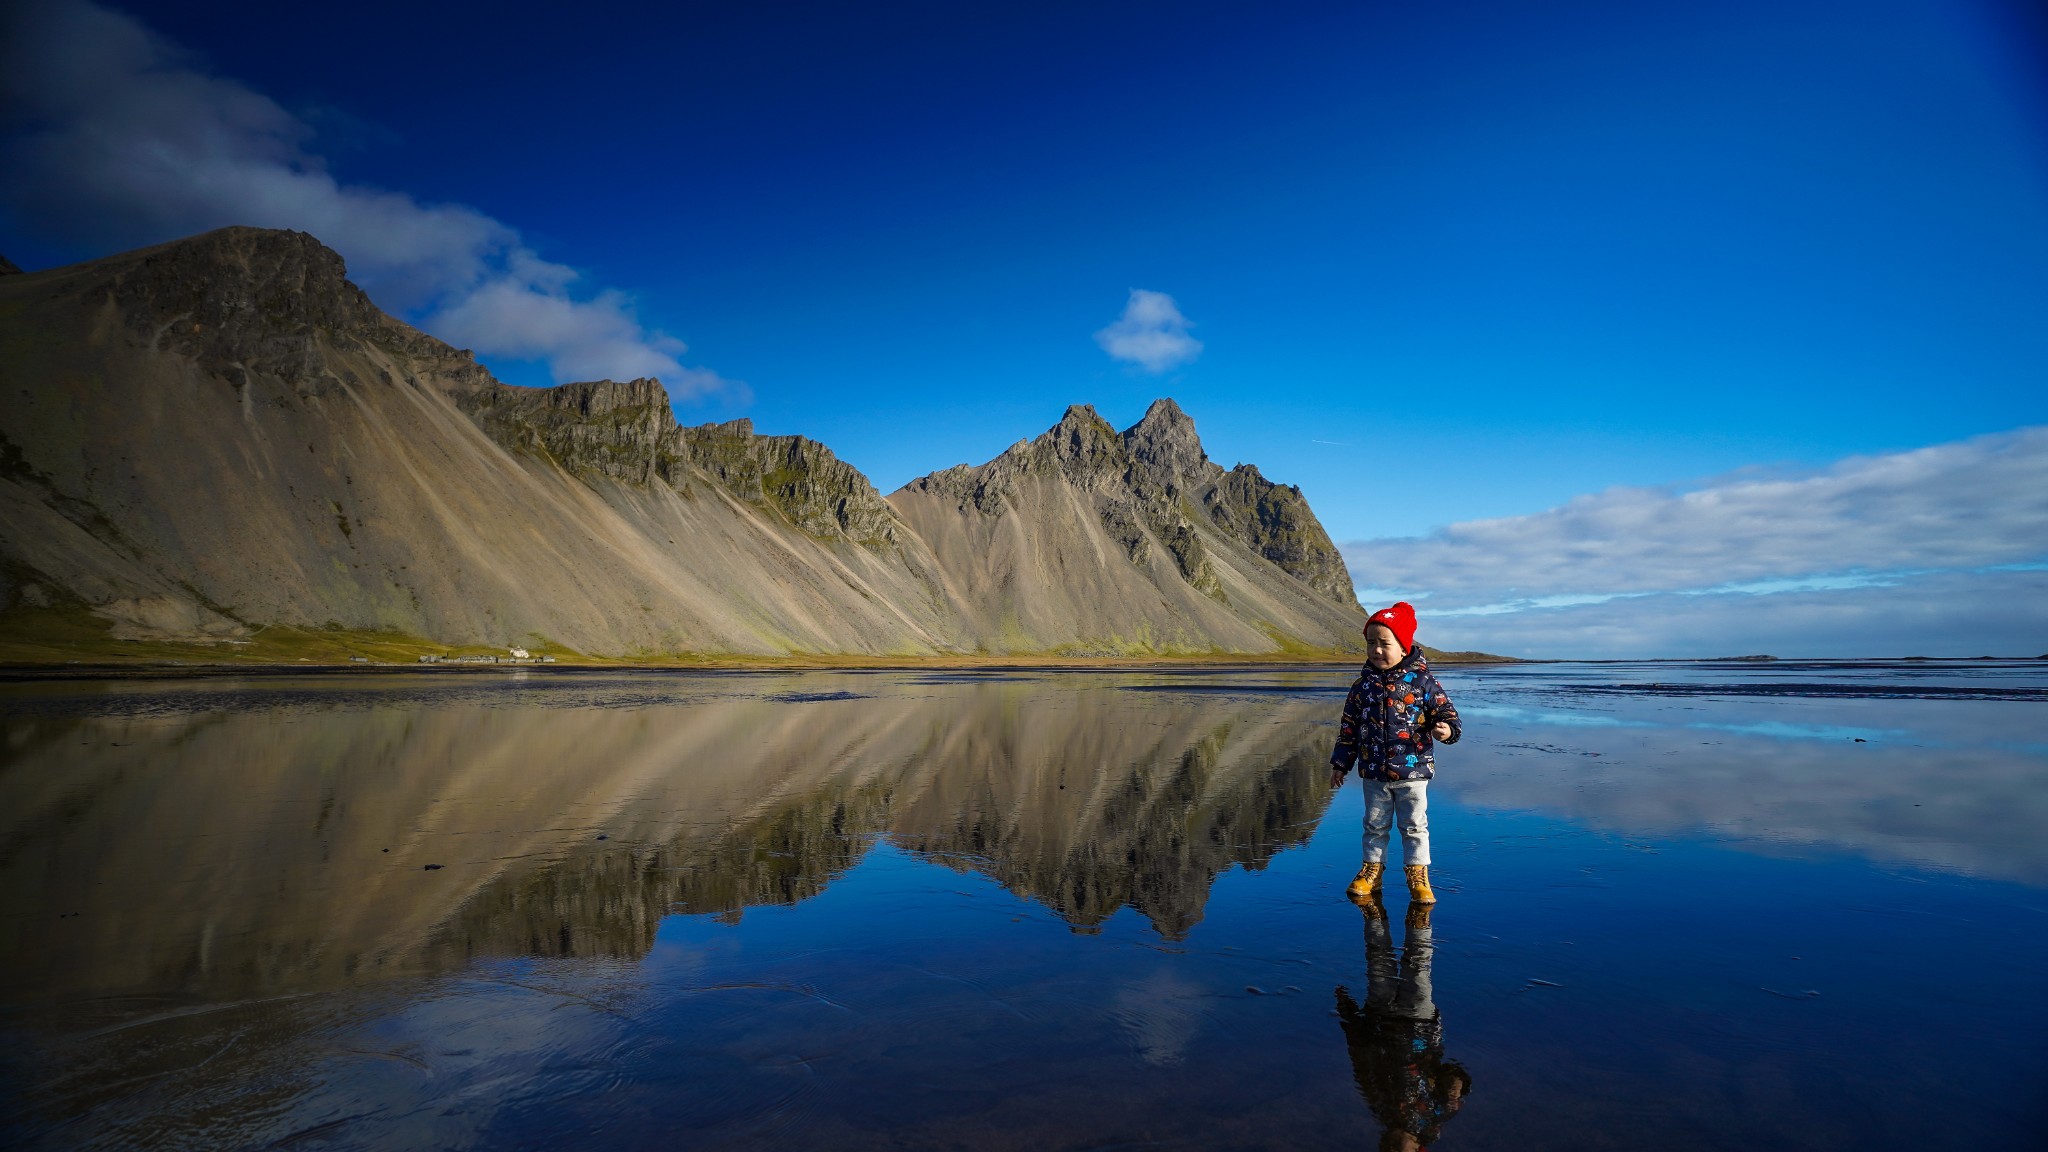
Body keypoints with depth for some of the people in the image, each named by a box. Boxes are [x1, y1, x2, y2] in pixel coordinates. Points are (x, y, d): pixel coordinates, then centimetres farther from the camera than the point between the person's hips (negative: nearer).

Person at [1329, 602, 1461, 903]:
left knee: (1414, 826, 8)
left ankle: (1418, 875, 22)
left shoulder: (1422, 681, -8)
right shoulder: (1363, 684, 1)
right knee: (1375, 825, 14)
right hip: (1374, 773, 3)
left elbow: (1445, 712, -5)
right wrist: (1340, 764, 8)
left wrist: (1447, 729, -28)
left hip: (1413, 771, -3)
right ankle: (1372, 869, 28)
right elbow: (1349, 727, 7)